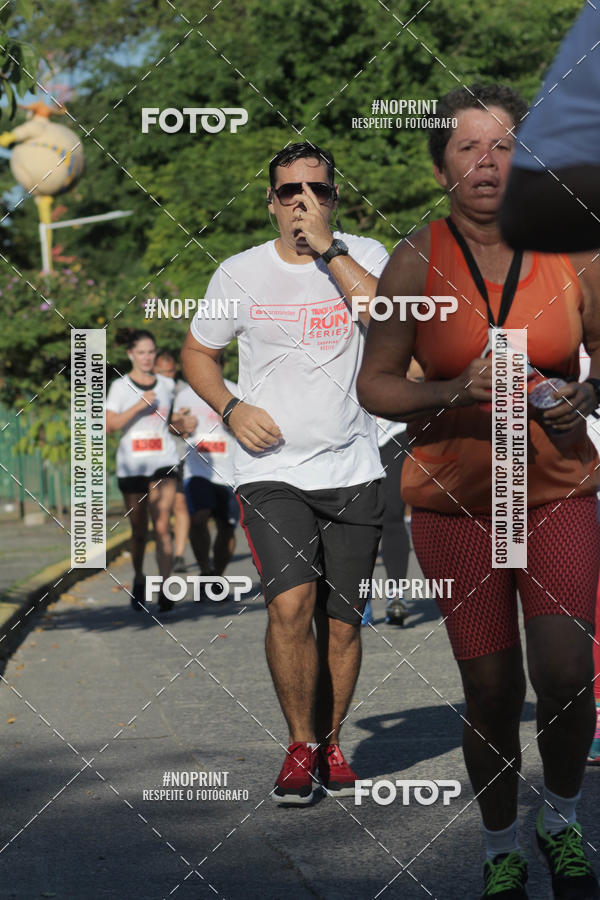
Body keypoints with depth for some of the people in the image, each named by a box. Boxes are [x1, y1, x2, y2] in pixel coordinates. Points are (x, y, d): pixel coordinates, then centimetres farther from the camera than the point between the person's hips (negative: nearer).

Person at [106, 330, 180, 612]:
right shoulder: (120, 386, 2)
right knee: (139, 531, 8)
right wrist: (139, 406, -19)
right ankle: (138, 579, 31)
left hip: (163, 464, 0)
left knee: (162, 527, -14)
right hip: (131, 465, 0)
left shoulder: (167, 385, 10)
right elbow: (110, 425, -9)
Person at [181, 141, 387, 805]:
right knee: (291, 604, -19)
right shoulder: (241, 272, 4)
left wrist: (328, 249, -17)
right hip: (271, 472, -1)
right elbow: (197, 352, 15)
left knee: (342, 622, 6)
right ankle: (300, 744, -2)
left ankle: (331, 742, 26)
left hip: (352, 473, 1)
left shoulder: (362, 257, 2)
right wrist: (231, 408, -3)